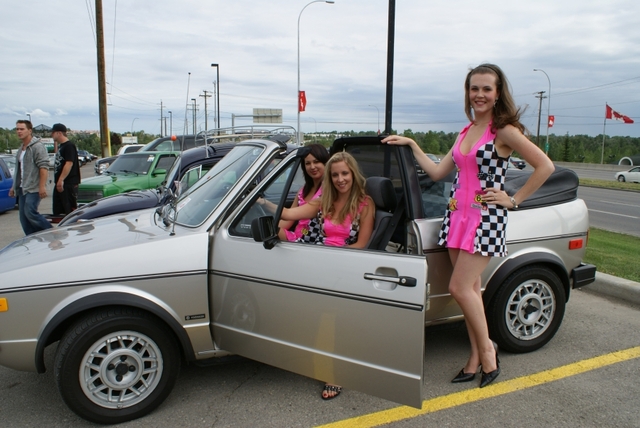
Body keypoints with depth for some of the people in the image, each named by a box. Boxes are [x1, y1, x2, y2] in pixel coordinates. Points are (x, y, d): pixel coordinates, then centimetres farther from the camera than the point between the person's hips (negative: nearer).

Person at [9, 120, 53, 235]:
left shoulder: (37, 146, -9)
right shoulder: (21, 149, 20)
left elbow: (44, 167, -18)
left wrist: (42, 186, -24)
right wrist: (14, 187, 24)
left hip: (33, 188, -9)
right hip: (22, 189, 9)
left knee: (30, 213, -17)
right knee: (24, 218, 6)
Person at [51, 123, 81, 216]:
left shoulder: (69, 146, -11)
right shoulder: (60, 146, 20)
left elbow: (69, 163, -21)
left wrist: (61, 180, -25)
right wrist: (58, 181, 20)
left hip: (69, 184, -10)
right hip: (60, 184, 10)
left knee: (71, 210, -10)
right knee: (57, 211, 12)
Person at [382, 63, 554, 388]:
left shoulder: (504, 131, -7)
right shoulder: (466, 132, 14)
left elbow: (545, 166, -10)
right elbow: (437, 172, 13)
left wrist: (513, 199, -9)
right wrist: (411, 144, 12)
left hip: (486, 217, -7)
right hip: (458, 214, 7)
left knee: (460, 288, -9)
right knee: (470, 288, 9)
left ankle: (486, 348, 13)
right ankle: (477, 356, 19)